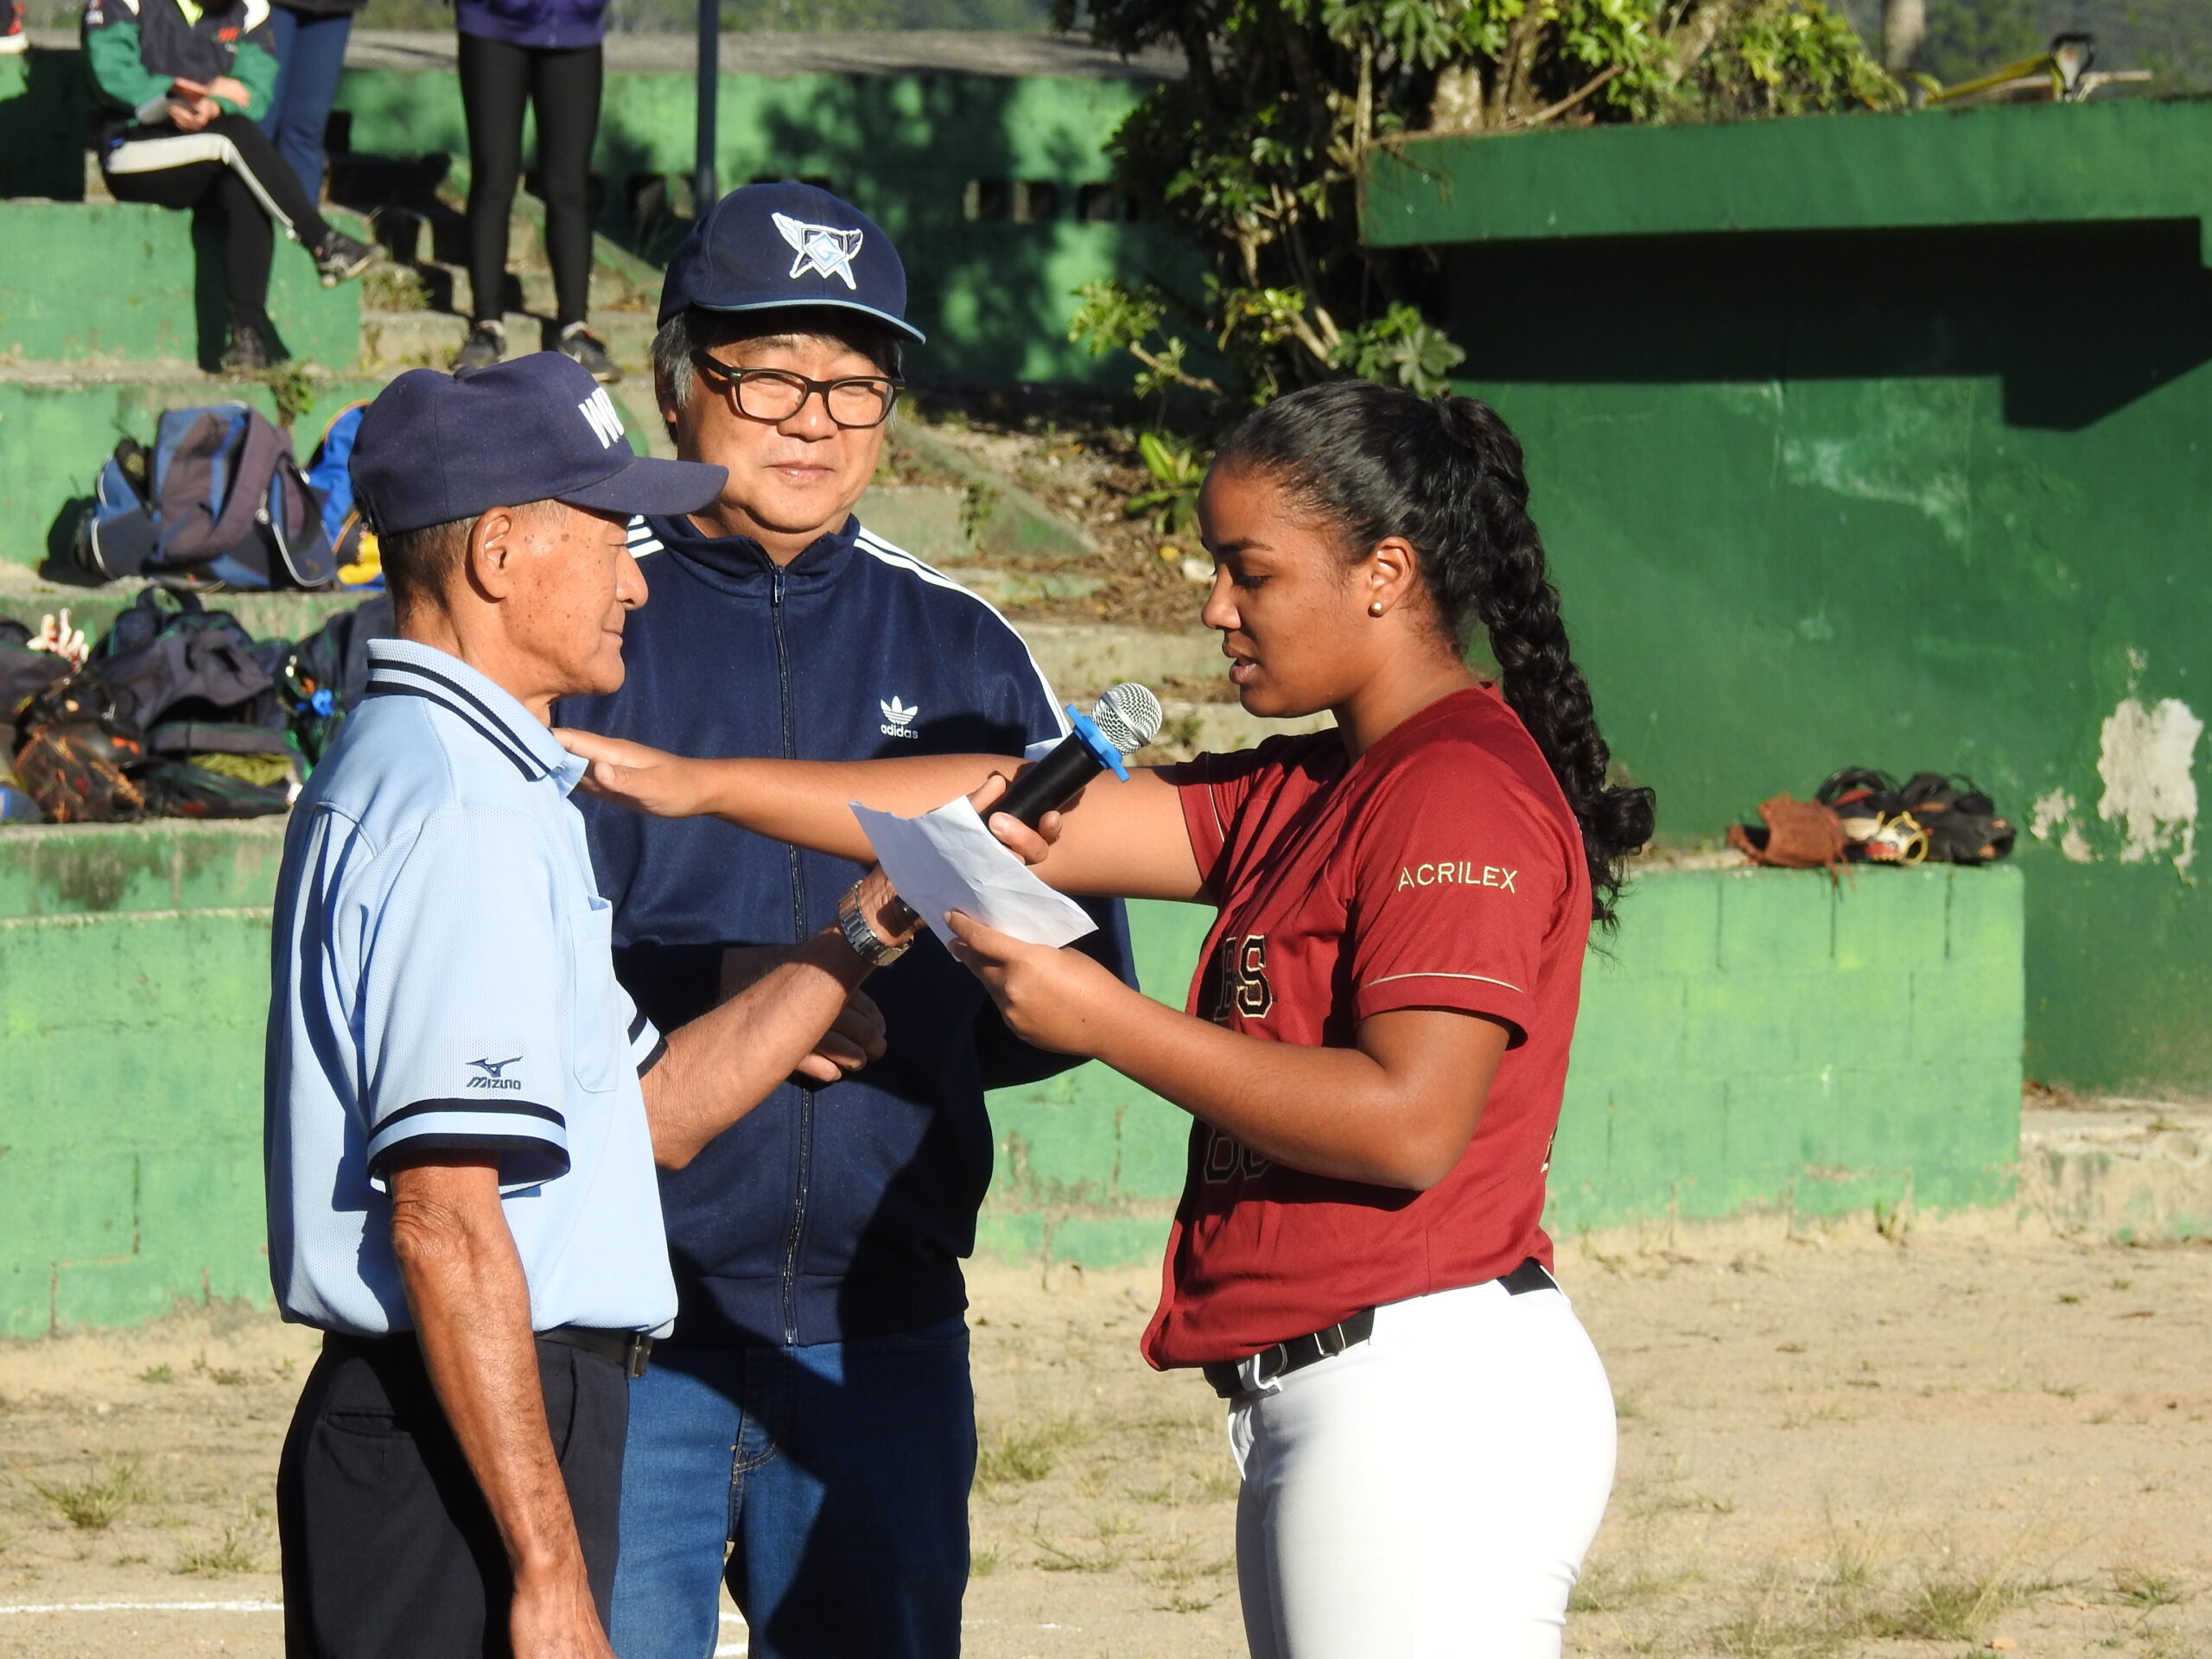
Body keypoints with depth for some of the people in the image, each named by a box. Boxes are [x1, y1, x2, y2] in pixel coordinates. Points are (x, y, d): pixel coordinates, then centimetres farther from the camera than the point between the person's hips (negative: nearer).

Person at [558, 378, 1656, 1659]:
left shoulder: (1463, 787, -11)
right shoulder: (1305, 795, 18)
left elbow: (1411, 1120, -20)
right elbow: (1029, 813, 16)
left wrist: (1101, 1017, -16)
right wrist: (696, 782, 12)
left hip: (1431, 1395, -10)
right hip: (1318, 1405, 10)